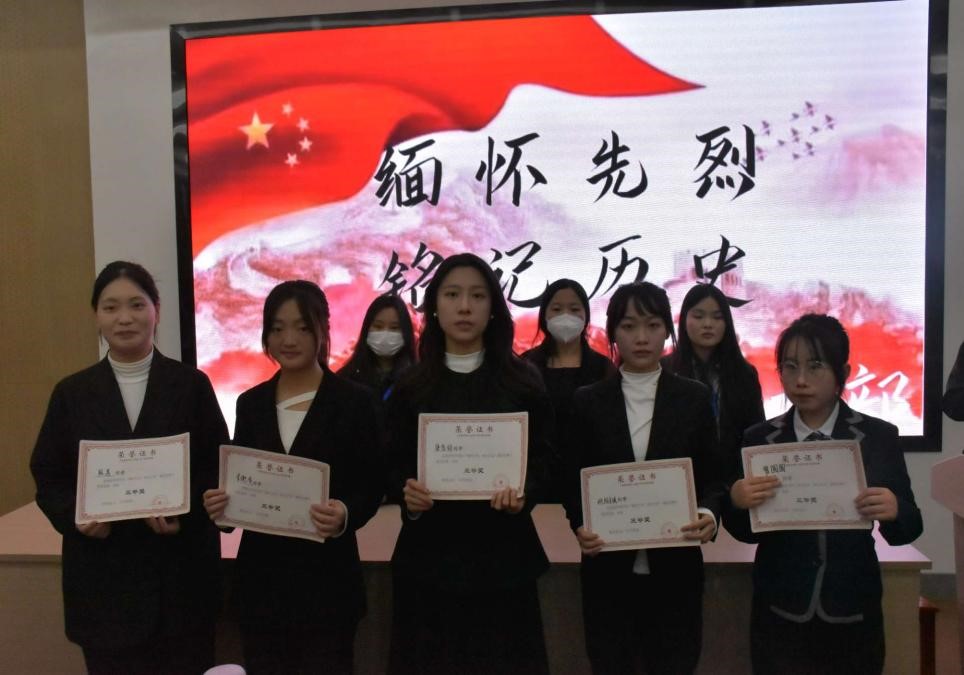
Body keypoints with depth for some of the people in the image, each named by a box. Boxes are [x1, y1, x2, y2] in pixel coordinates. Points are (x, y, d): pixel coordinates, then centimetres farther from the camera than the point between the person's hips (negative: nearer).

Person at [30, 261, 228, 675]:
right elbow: (47, 478, 7)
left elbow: (219, 469, 0)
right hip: (102, 577, 1)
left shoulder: (192, 385, 0)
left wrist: (184, 510, -16)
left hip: (181, 572, -1)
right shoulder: (72, 392, 4)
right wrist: (76, 516, -12)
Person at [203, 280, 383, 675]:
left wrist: (346, 515, -24)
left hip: (327, 577, -3)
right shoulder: (251, 403, 7)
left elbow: (371, 486, -5)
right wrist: (221, 502, -11)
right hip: (261, 576, 4)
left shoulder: (353, 401, -5)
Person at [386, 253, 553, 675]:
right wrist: (406, 493, -16)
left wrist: (523, 493, -18)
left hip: (501, 553, 0)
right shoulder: (411, 386, 3)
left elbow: (542, 461, 1)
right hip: (428, 552, 1)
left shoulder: (523, 382, 1)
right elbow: (393, 466, 5)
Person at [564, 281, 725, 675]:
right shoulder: (588, 401, 1)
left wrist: (709, 514, -17)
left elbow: (712, 476, 4)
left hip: (675, 567, 0)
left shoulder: (693, 398, 2)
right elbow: (574, 481, 2)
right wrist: (580, 527, -16)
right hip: (608, 569, 0)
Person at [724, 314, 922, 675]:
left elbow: (908, 529, -2)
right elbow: (747, 533, -1)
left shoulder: (879, 436, -5)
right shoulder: (759, 438, -4)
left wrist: (894, 511, -23)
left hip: (853, 614, 0)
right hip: (778, 615, 0)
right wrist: (736, 501, -21)